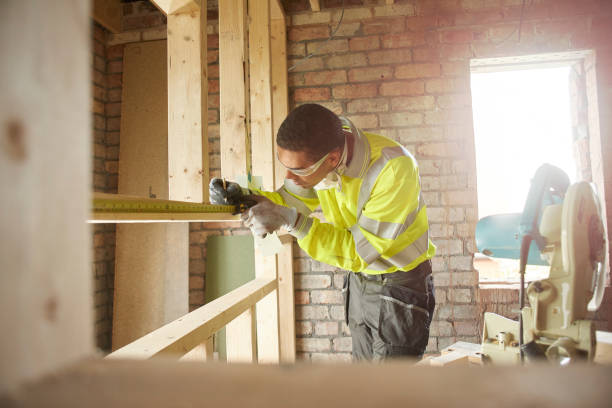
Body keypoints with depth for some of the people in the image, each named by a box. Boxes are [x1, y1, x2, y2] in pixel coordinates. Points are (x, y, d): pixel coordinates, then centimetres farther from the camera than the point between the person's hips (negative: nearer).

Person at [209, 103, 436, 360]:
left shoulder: (394, 167, -31)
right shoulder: (314, 155, -13)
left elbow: (360, 252, -28)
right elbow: (292, 200, 2)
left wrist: (291, 221, -34)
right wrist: (246, 196, -17)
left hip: (400, 284, -5)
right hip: (360, 281, 6)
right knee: (363, 359, 18)